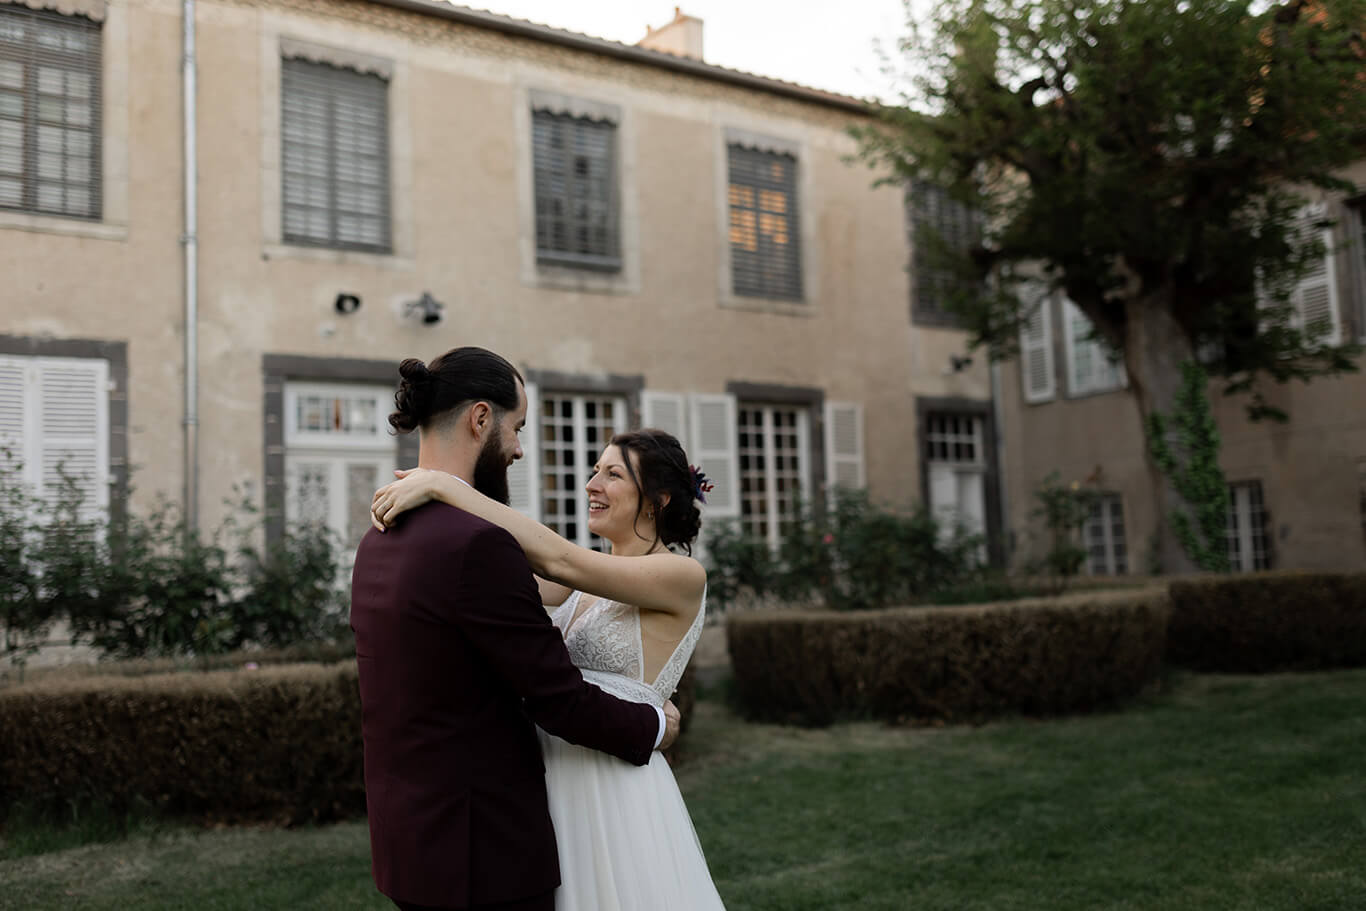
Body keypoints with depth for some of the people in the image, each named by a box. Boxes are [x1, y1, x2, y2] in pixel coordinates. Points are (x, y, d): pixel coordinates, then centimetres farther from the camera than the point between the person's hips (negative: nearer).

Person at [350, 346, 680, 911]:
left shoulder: (381, 541, 6)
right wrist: (654, 726, -1)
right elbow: (559, 698, -19)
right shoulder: (477, 544, -23)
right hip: (483, 849, -9)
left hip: (408, 833, 9)